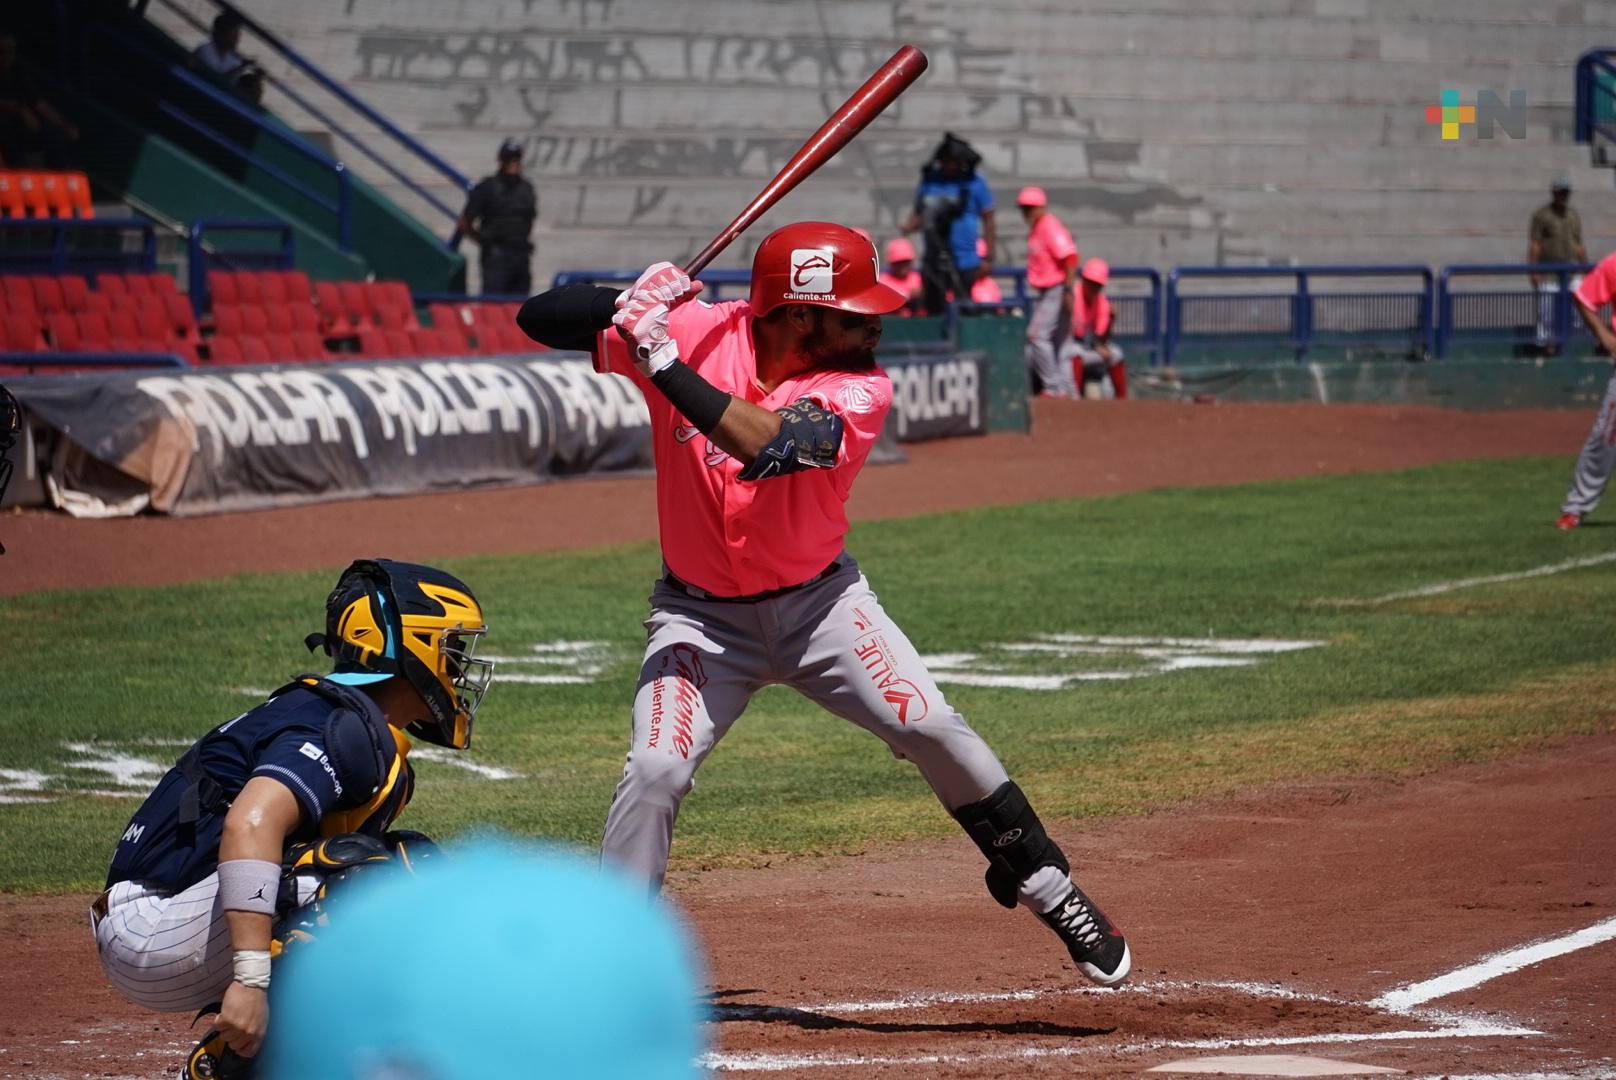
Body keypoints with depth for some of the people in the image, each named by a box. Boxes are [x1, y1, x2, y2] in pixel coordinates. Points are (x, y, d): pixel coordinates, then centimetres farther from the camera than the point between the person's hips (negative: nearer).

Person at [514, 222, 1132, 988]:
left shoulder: (860, 390, -17)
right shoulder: (694, 331, -14)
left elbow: (768, 446, -37)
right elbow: (538, 319, -13)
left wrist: (661, 361, -39)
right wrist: (633, 302, -31)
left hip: (819, 601, 0)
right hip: (702, 614, 0)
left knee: (934, 730, -11)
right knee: (655, 770, -19)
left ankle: (1049, 893, 7)